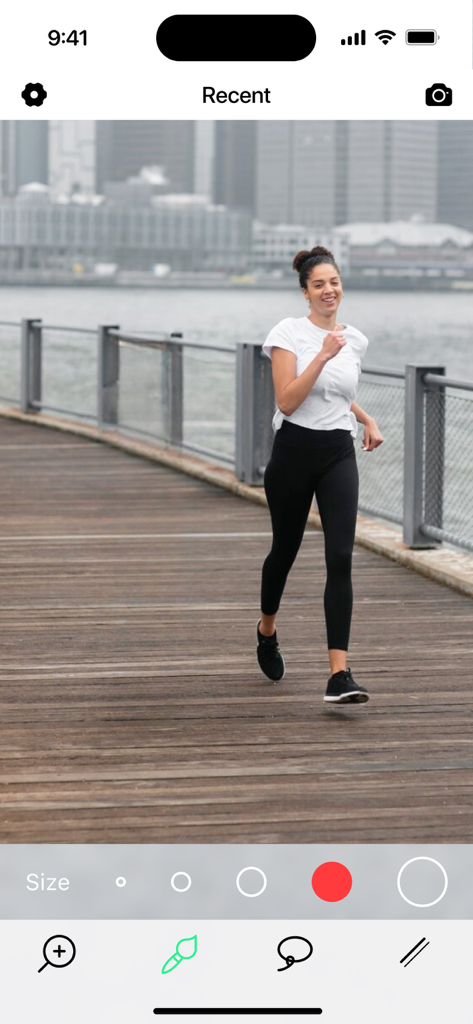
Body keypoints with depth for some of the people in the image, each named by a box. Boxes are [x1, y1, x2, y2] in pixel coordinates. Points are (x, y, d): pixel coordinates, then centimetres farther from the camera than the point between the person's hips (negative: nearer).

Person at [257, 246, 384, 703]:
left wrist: (367, 419, 14)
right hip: (294, 451, -3)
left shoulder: (355, 340, 9)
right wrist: (323, 355, -22)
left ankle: (339, 674, -18)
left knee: (340, 559, -13)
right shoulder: (289, 333, -7)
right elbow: (287, 401, -17)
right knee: (285, 548, 15)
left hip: (338, 455, 3)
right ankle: (267, 631, 47)